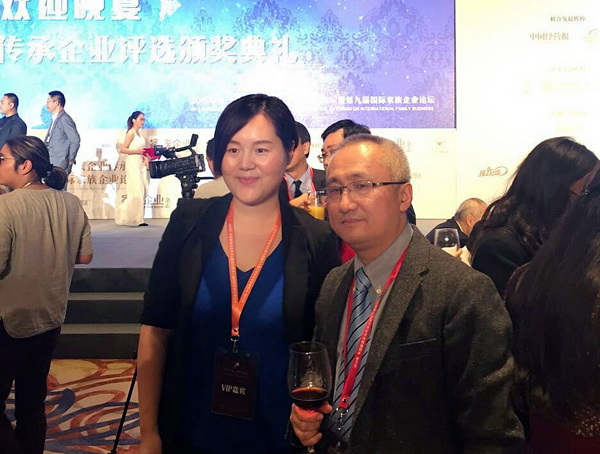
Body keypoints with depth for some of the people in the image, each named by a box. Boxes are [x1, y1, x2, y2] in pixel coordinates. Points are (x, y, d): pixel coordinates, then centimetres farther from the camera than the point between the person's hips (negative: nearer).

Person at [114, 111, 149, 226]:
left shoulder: (139, 133, 15)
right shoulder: (131, 133, -8)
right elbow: (122, 150, -13)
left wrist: (144, 158, 8)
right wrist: (137, 151, -19)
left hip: (140, 164, 8)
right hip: (133, 164, -8)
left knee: (143, 192, 5)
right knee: (136, 192, -9)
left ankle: (138, 219, 10)